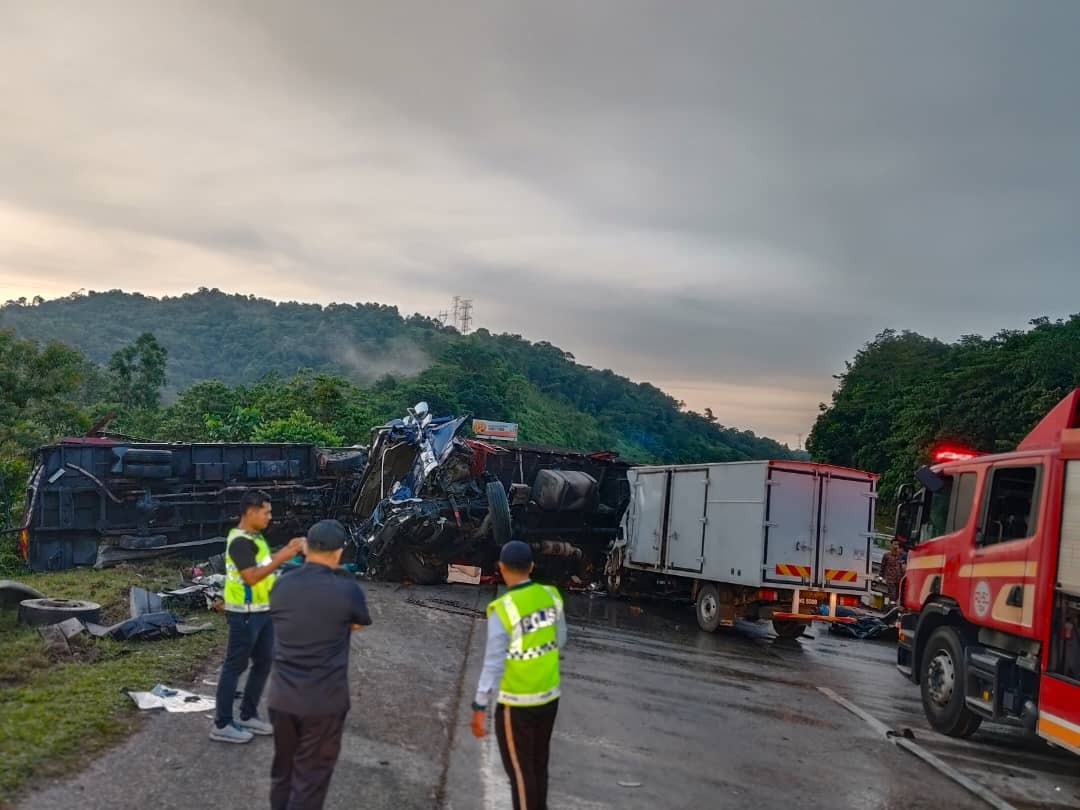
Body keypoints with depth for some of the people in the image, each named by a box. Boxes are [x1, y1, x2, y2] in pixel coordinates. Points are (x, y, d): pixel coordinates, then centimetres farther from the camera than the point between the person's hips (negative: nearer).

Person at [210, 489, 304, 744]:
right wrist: (282, 558, -24)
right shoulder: (240, 541, -21)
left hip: (262, 612, 10)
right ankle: (222, 725, 10)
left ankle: (248, 716, 28)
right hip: (245, 614, -10)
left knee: (263, 663, 16)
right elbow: (251, 576, -26)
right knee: (235, 667, 0)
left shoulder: (255, 536, 10)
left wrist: (287, 549, 5)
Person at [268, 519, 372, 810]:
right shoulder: (347, 589, -13)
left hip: (281, 698, 5)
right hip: (323, 702, -4)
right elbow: (357, 624, 6)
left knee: (282, 772, 20)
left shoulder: (280, 586, 0)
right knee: (310, 780, 7)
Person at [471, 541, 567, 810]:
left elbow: (494, 663, -21)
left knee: (520, 768, 9)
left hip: (517, 703, -6)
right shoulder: (551, 595, -5)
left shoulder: (502, 609, -22)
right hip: (550, 696, 6)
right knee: (539, 763, 22)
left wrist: (480, 707, -15)